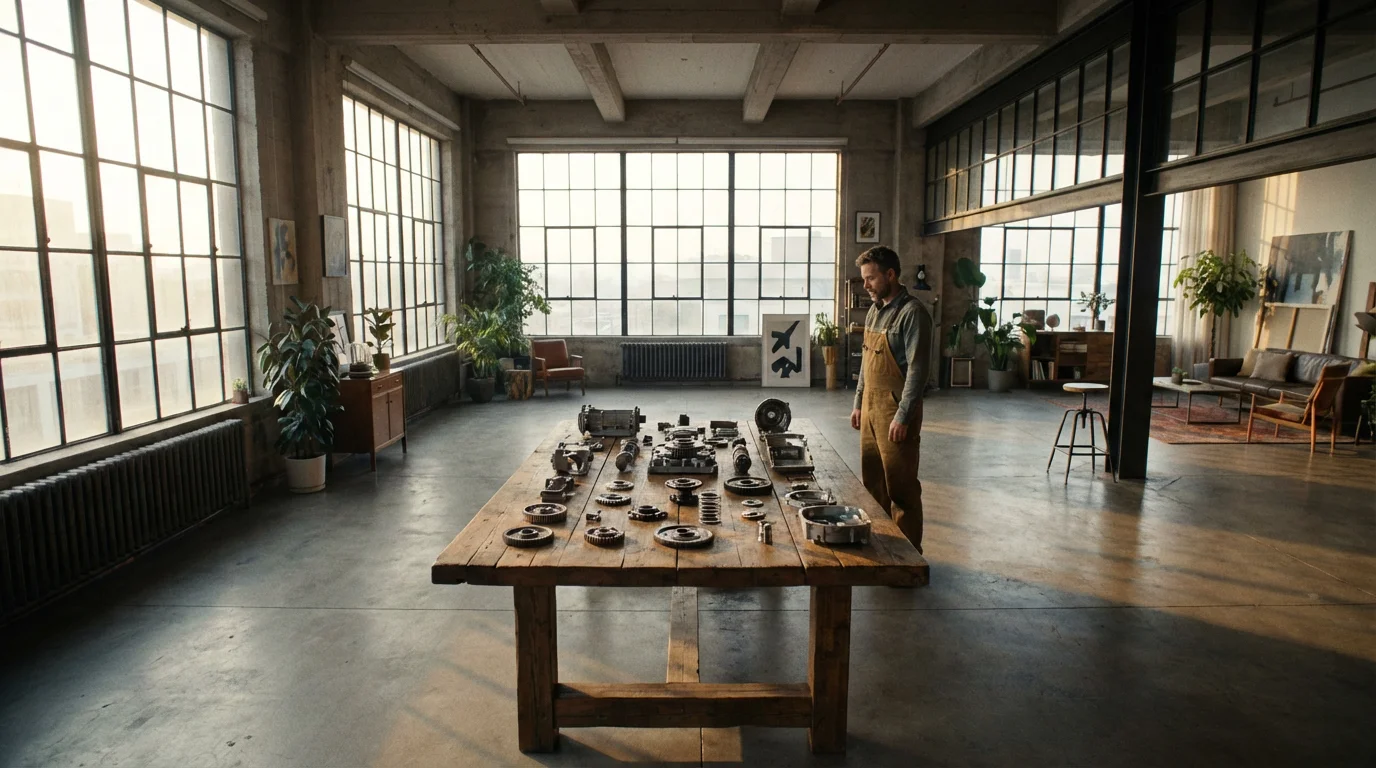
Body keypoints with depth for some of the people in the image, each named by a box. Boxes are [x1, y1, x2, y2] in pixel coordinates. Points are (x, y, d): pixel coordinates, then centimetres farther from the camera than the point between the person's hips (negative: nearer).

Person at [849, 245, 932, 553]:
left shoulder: (912, 313, -13)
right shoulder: (874, 311, 13)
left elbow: (917, 368, -17)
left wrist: (903, 416, -20)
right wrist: (859, 403, 17)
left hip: (894, 411, -8)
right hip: (871, 408, 8)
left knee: (900, 486, -1)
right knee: (872, 482, 13)